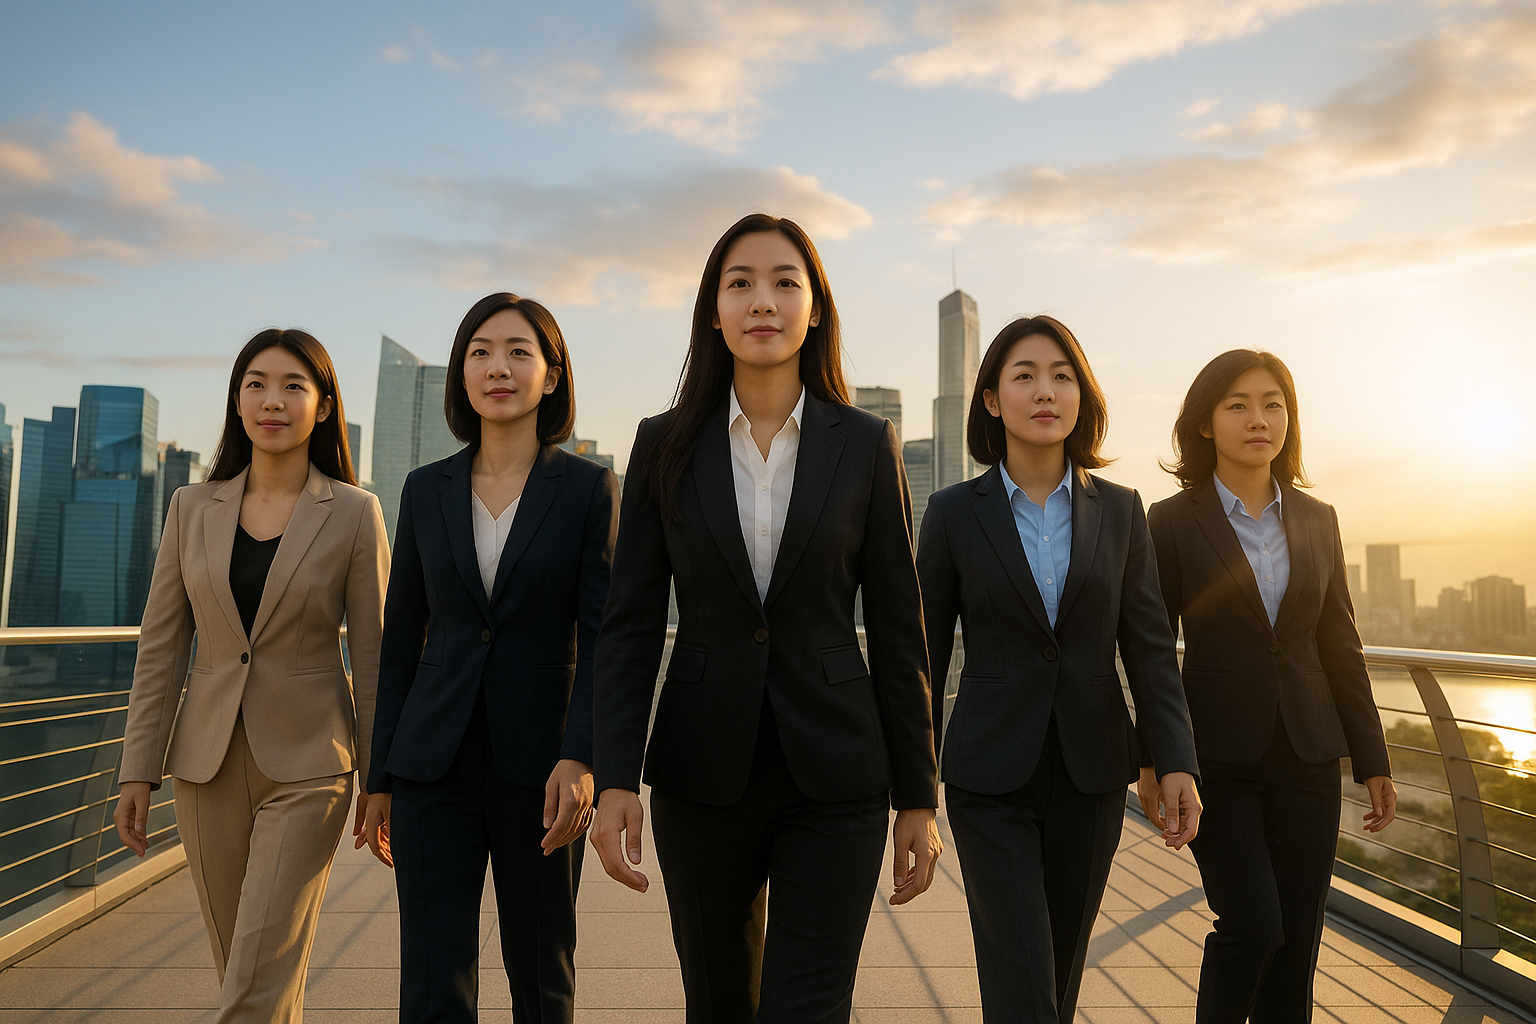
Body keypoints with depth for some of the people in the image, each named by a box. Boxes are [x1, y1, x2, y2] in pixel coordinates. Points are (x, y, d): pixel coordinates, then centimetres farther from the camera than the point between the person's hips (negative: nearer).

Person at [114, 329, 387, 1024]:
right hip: (208, 764, 4)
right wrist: (138, 770, 3)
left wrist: (380, 781, -2)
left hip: (307, 767, -4)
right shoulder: (192, 508, 4)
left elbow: (372, 654, -3)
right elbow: (161, 647, 6)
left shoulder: (354, 514, -5)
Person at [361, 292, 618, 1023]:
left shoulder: (589, 488, -3)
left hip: (540, 769, -2)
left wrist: (580, 756, -21)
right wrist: (380, 777, 9)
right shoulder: (426, 490, 6)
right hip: (435, 768, 2)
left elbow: (604, 634, -7)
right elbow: (401, 639, 9)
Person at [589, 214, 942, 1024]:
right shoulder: (666, 445, 1)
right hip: (702, 772, 2)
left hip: (834, 775, -1)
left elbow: (898, 630, 1)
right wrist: (615, 779, -10)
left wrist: (917, 799, 2)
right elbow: (630, 622, 0)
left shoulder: (866, 446, -1)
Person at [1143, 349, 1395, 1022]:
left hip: (1307, 755, 4)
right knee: (1252, 925, -12)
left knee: (1298, 939, 6)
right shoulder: (1173, 521, -4)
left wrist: (1373, 762, 9)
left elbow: (1340, 648, 10)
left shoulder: (1317, 520, 7)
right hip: (1218, 756, -4)